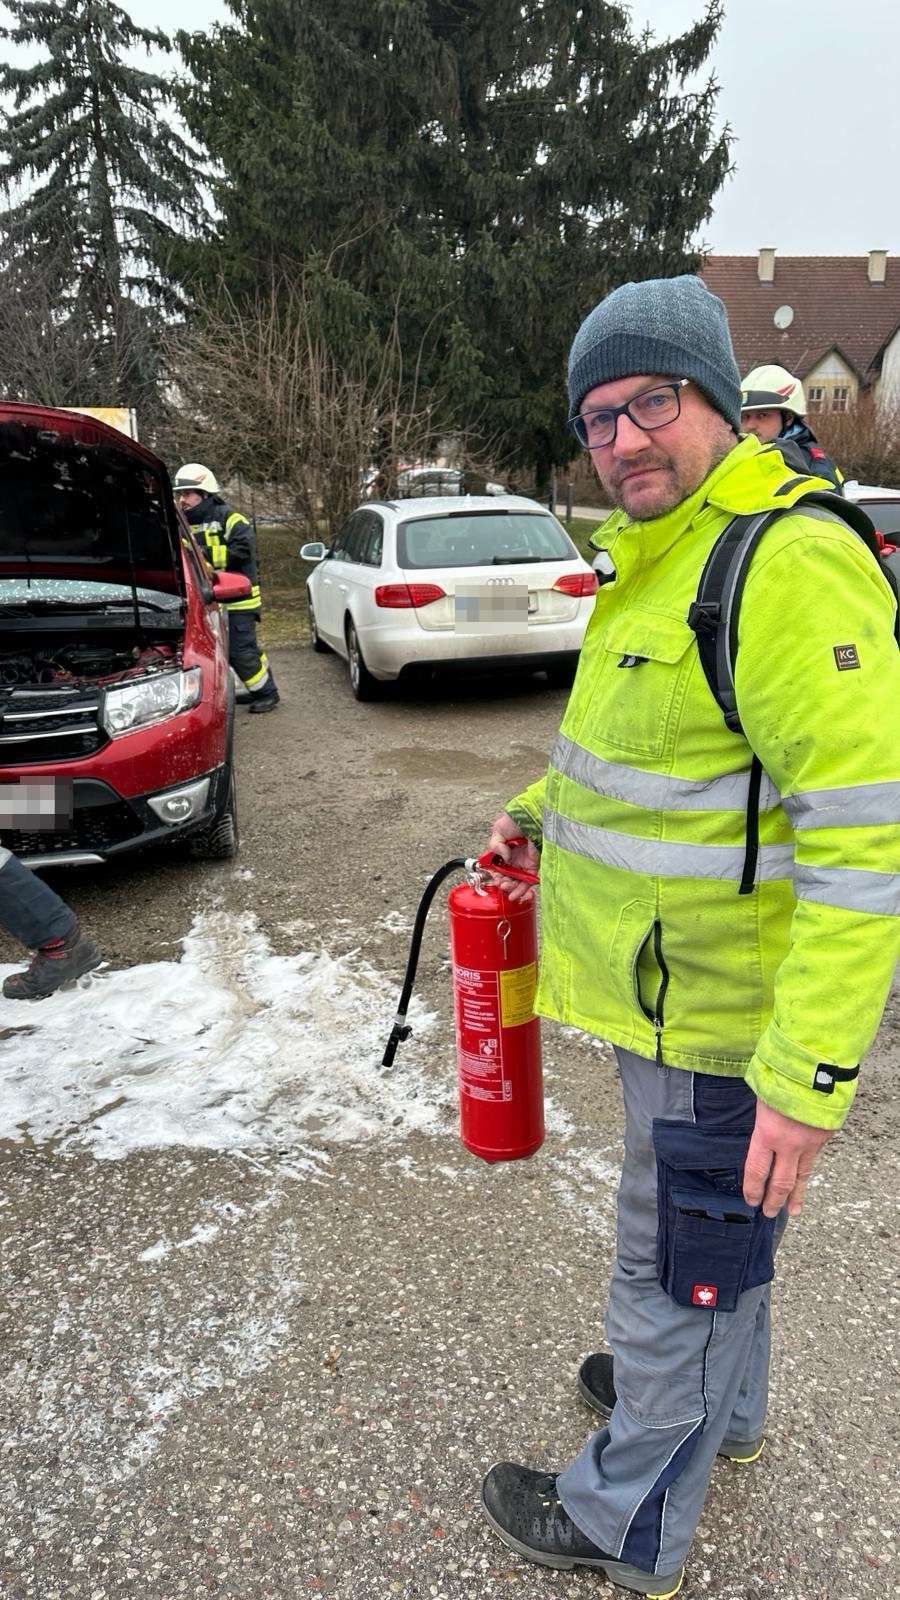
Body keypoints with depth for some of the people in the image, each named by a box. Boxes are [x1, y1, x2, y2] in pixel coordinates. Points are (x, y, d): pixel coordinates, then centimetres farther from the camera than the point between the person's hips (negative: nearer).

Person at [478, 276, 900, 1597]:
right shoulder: (656, 557, 8)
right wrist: (544, 810, 10)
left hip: (722, 1018, -9)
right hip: (670, 984, 9)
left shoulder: (792, 562, -25)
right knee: (710, 1228, 28)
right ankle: (721, 1407, 54)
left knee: (676, 1263, 11)